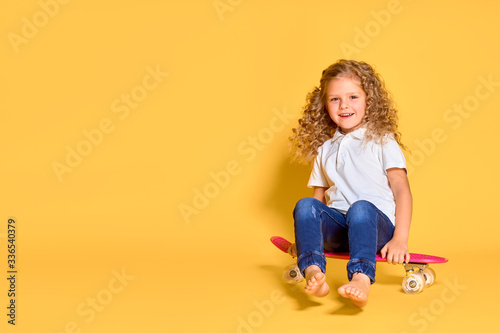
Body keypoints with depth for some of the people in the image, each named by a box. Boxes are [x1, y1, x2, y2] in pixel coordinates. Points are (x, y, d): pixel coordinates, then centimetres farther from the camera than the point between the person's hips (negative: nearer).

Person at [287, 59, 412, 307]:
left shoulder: (382, 141, 7)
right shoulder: (324, 149, 20)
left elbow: (402, 191, -1)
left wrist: (400, 240, -13)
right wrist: (305, 236, 8)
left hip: (377, 224, -3)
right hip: (337, 232, 4)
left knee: (361, 208, -36)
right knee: (305, 205, -25)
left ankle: (361, 279, -59)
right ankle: (313, 272, -49)